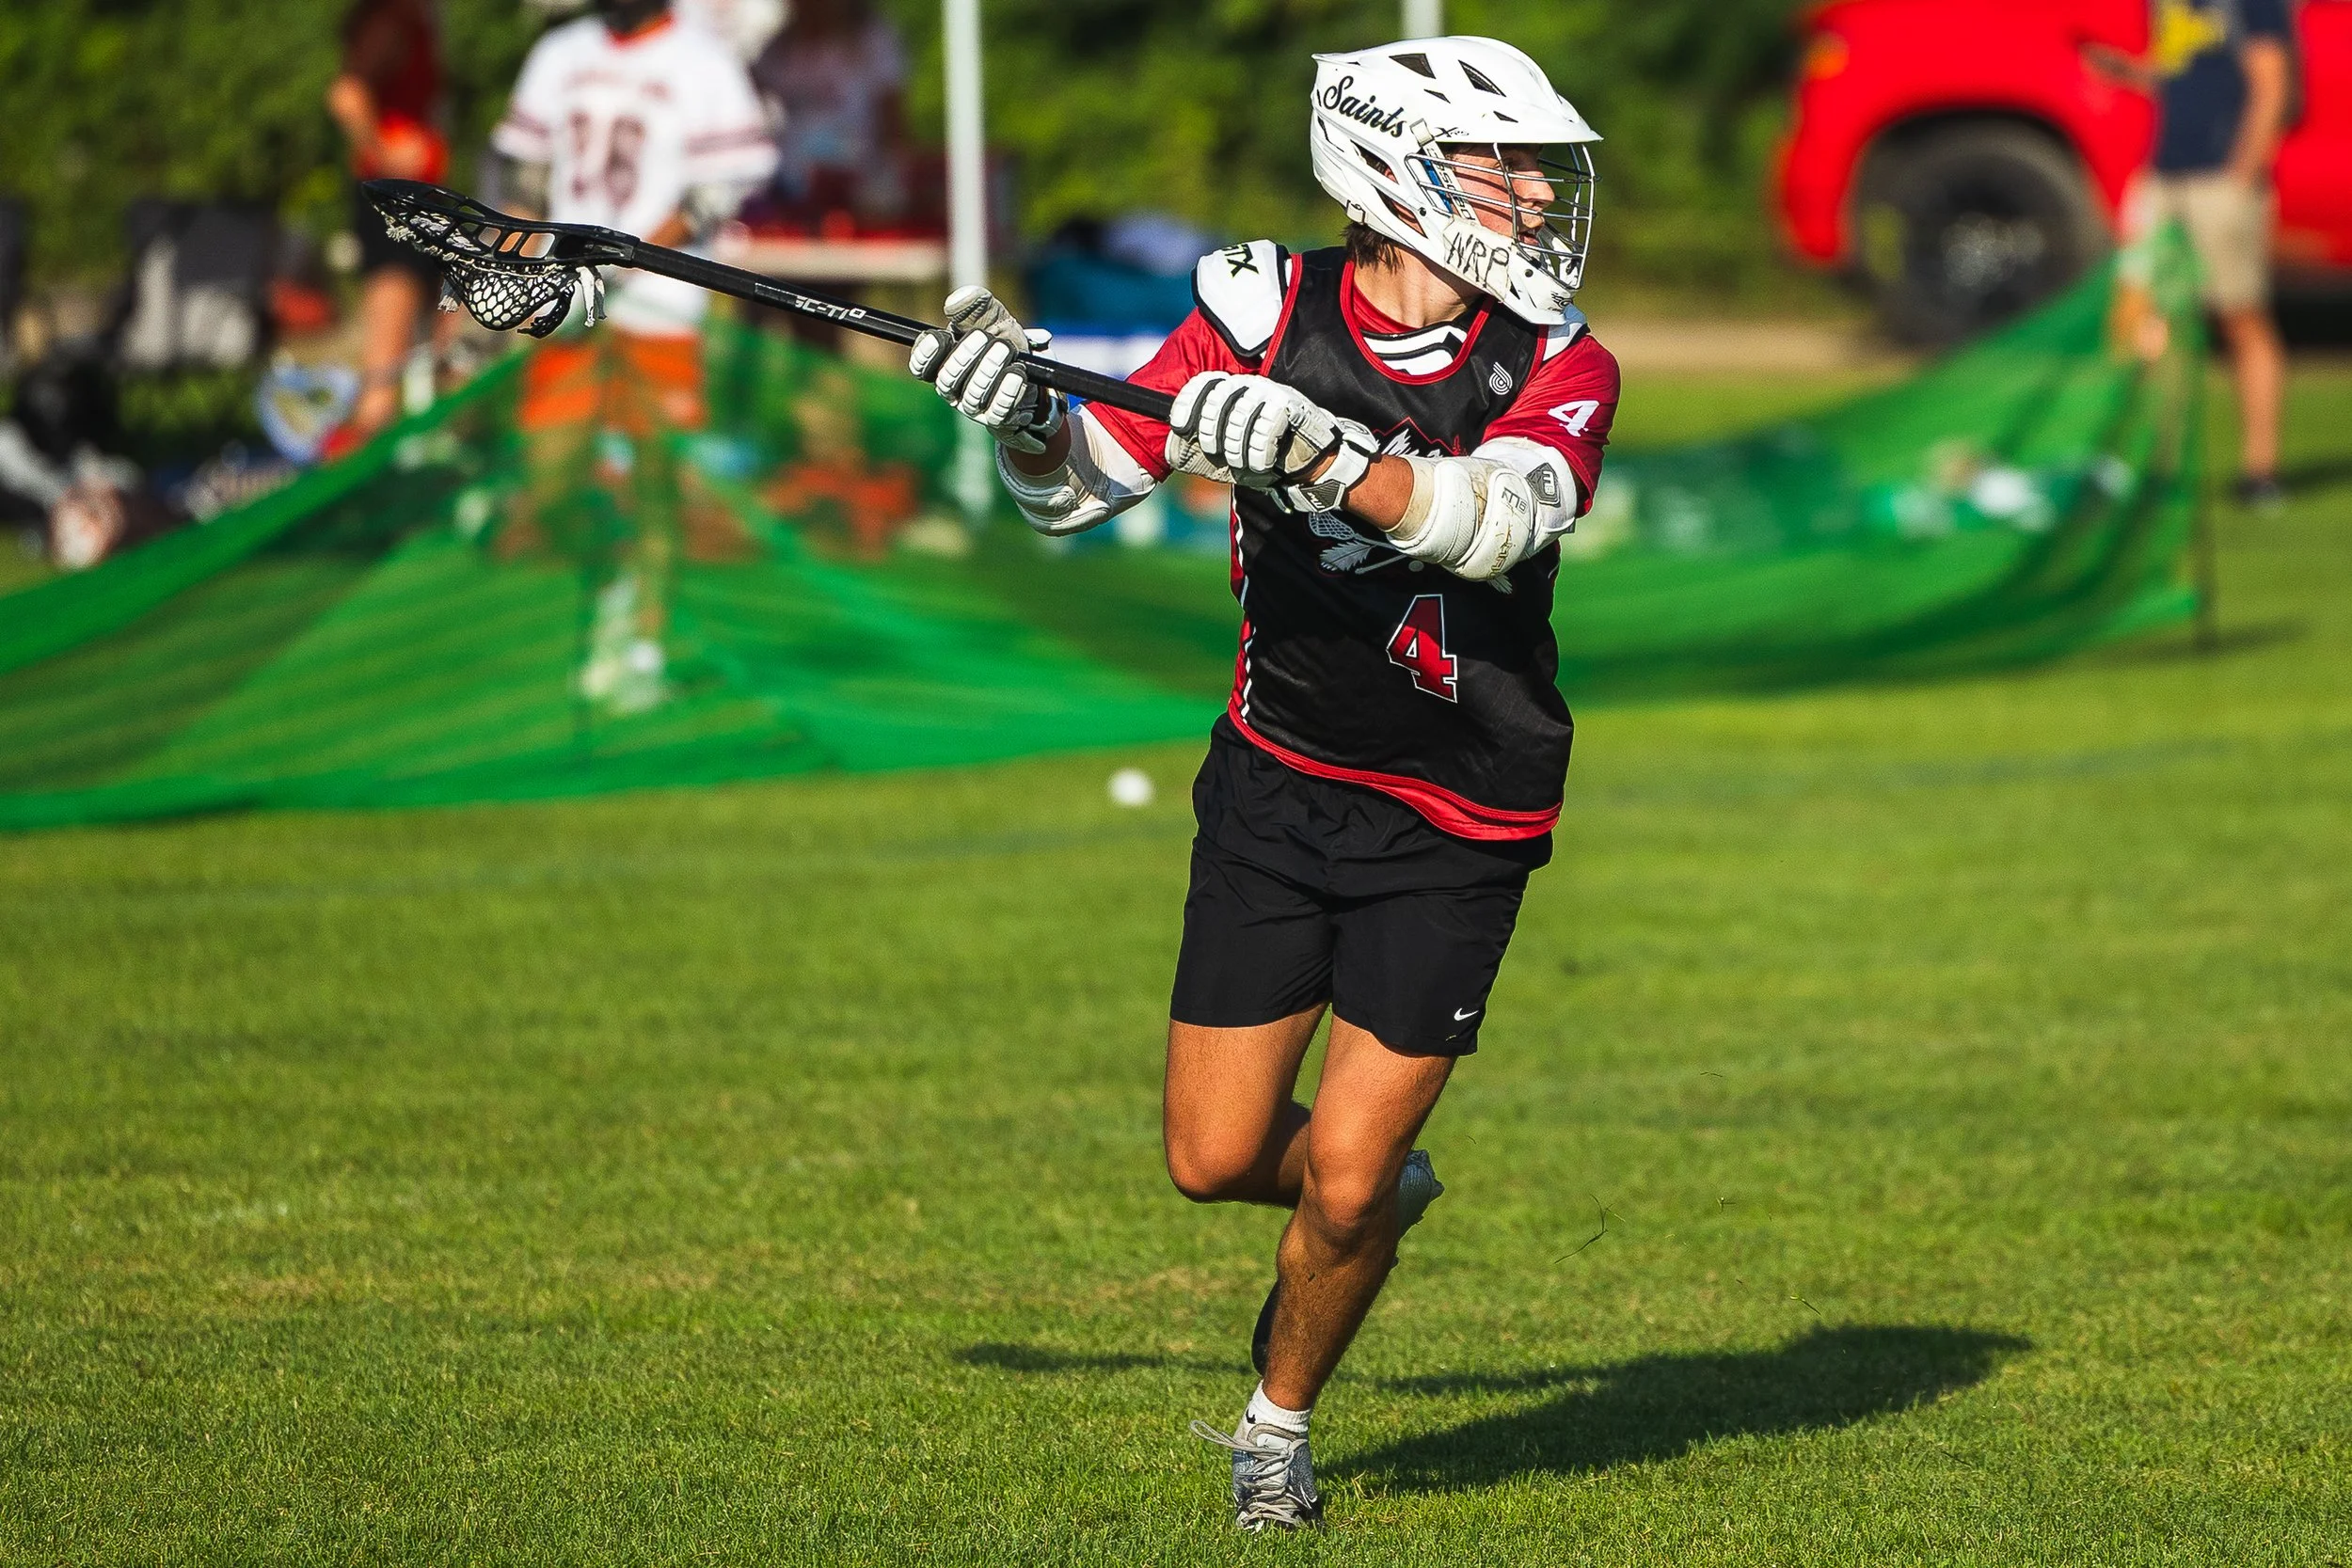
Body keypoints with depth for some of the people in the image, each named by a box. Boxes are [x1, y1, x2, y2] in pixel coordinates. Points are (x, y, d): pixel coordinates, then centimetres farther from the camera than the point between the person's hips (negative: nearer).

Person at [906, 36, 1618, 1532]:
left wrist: (1325, 453, -48)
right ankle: (1378, 1191, 37)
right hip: (1276, 782, 2)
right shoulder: (1271, 309, -7)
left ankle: (1280, 1425, 23)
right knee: (1217, 1158, 3)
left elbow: (1493, 515, -32)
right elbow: (1085, 484, -1)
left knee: (1343, 1186, -4)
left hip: (1454, 830, -2)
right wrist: (1028, 417, -24)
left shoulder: (1560, 370, -11)